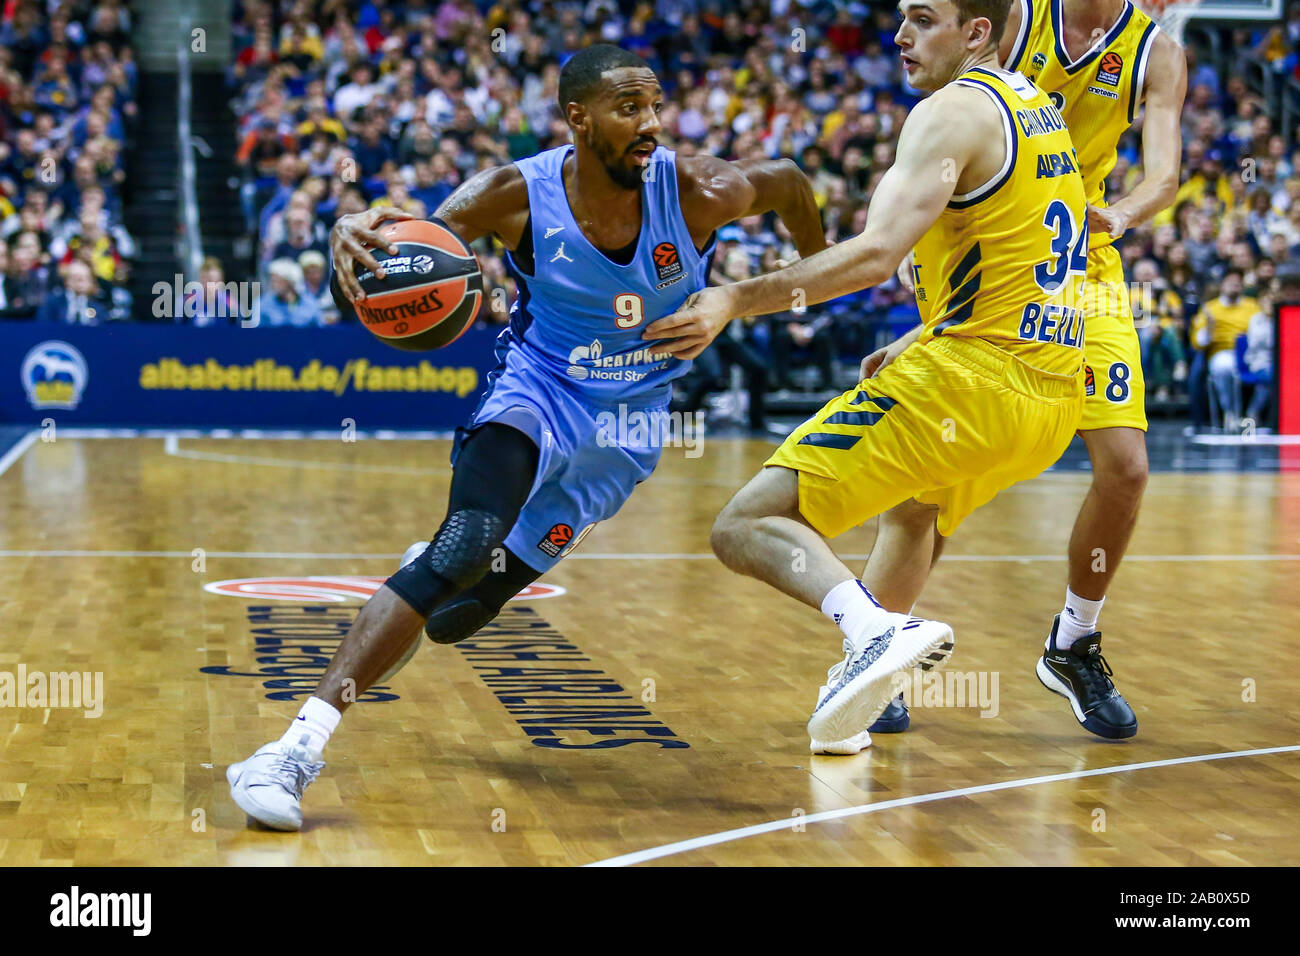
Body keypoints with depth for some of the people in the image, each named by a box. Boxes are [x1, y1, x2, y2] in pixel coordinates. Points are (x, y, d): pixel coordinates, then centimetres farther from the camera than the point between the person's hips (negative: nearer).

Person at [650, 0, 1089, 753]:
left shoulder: (952, 112, -9)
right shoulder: (1039, 108, 19)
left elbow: (877, 254, -23)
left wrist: (736, 301, -24)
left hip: (967, 382, -9)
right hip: (1055, 399, 9)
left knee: (747, 527, -8)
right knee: (915, 508, 39)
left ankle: (877, 628, -32)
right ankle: (871, 688, 35)